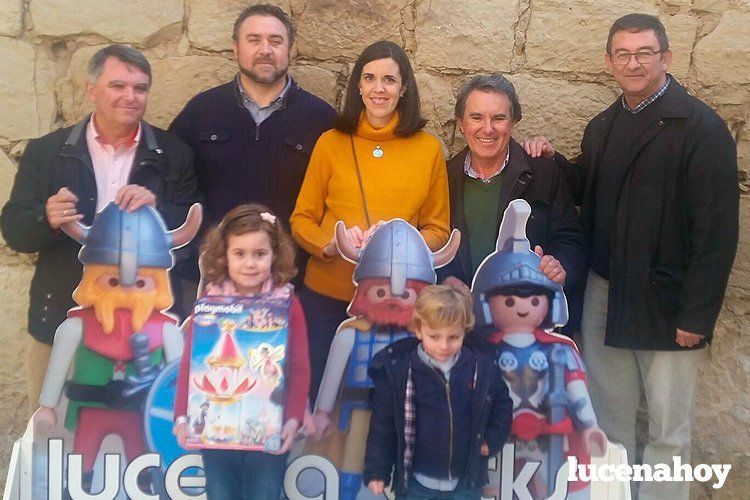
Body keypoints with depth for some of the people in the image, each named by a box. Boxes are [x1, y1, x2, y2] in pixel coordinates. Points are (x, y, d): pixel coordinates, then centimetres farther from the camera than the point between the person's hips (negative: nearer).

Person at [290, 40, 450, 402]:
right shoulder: (330, 143, 0)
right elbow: (302, 219, 3)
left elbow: (438, 229, 4)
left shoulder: (428, 148, 1)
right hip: (328, 294, 0)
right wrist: (329, 246, -17)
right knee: (321, 397, 11)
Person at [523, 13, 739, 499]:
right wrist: (555, 161, 0)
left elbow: (717, 229, -14)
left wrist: (697, 316, -16)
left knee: (668, 432, 5)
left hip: (665, 304, -6)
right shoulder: (603, 127, 11)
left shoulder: (701, 127, -10)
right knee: (608, 416, 17)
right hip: (604, 295, 6)